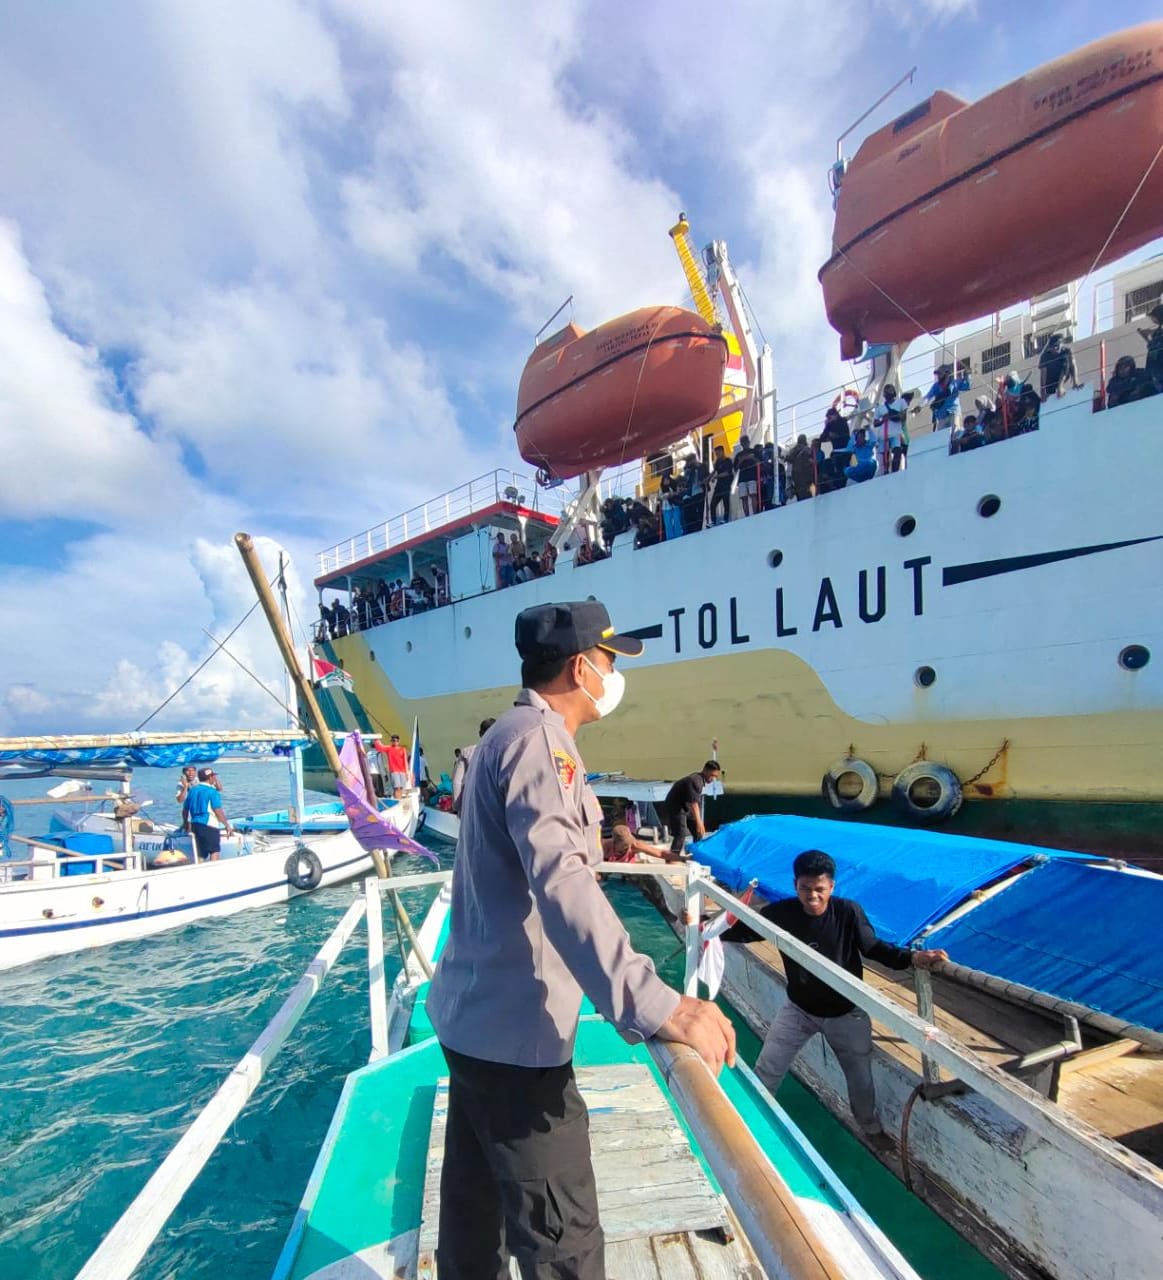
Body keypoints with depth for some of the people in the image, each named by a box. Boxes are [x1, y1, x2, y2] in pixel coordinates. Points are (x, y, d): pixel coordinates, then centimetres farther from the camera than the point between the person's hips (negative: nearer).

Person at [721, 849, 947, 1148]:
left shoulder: (849, 912, -26)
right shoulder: (782, 912, -22)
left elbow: (873, 948, -15)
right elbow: (744, 931, -9)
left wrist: (912, 958, -31)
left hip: (846, 1013, -1)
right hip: (799, 1010, 1)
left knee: (861, 1077, 20)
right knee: (765, 1071, 10)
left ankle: (870, 1126, 52)